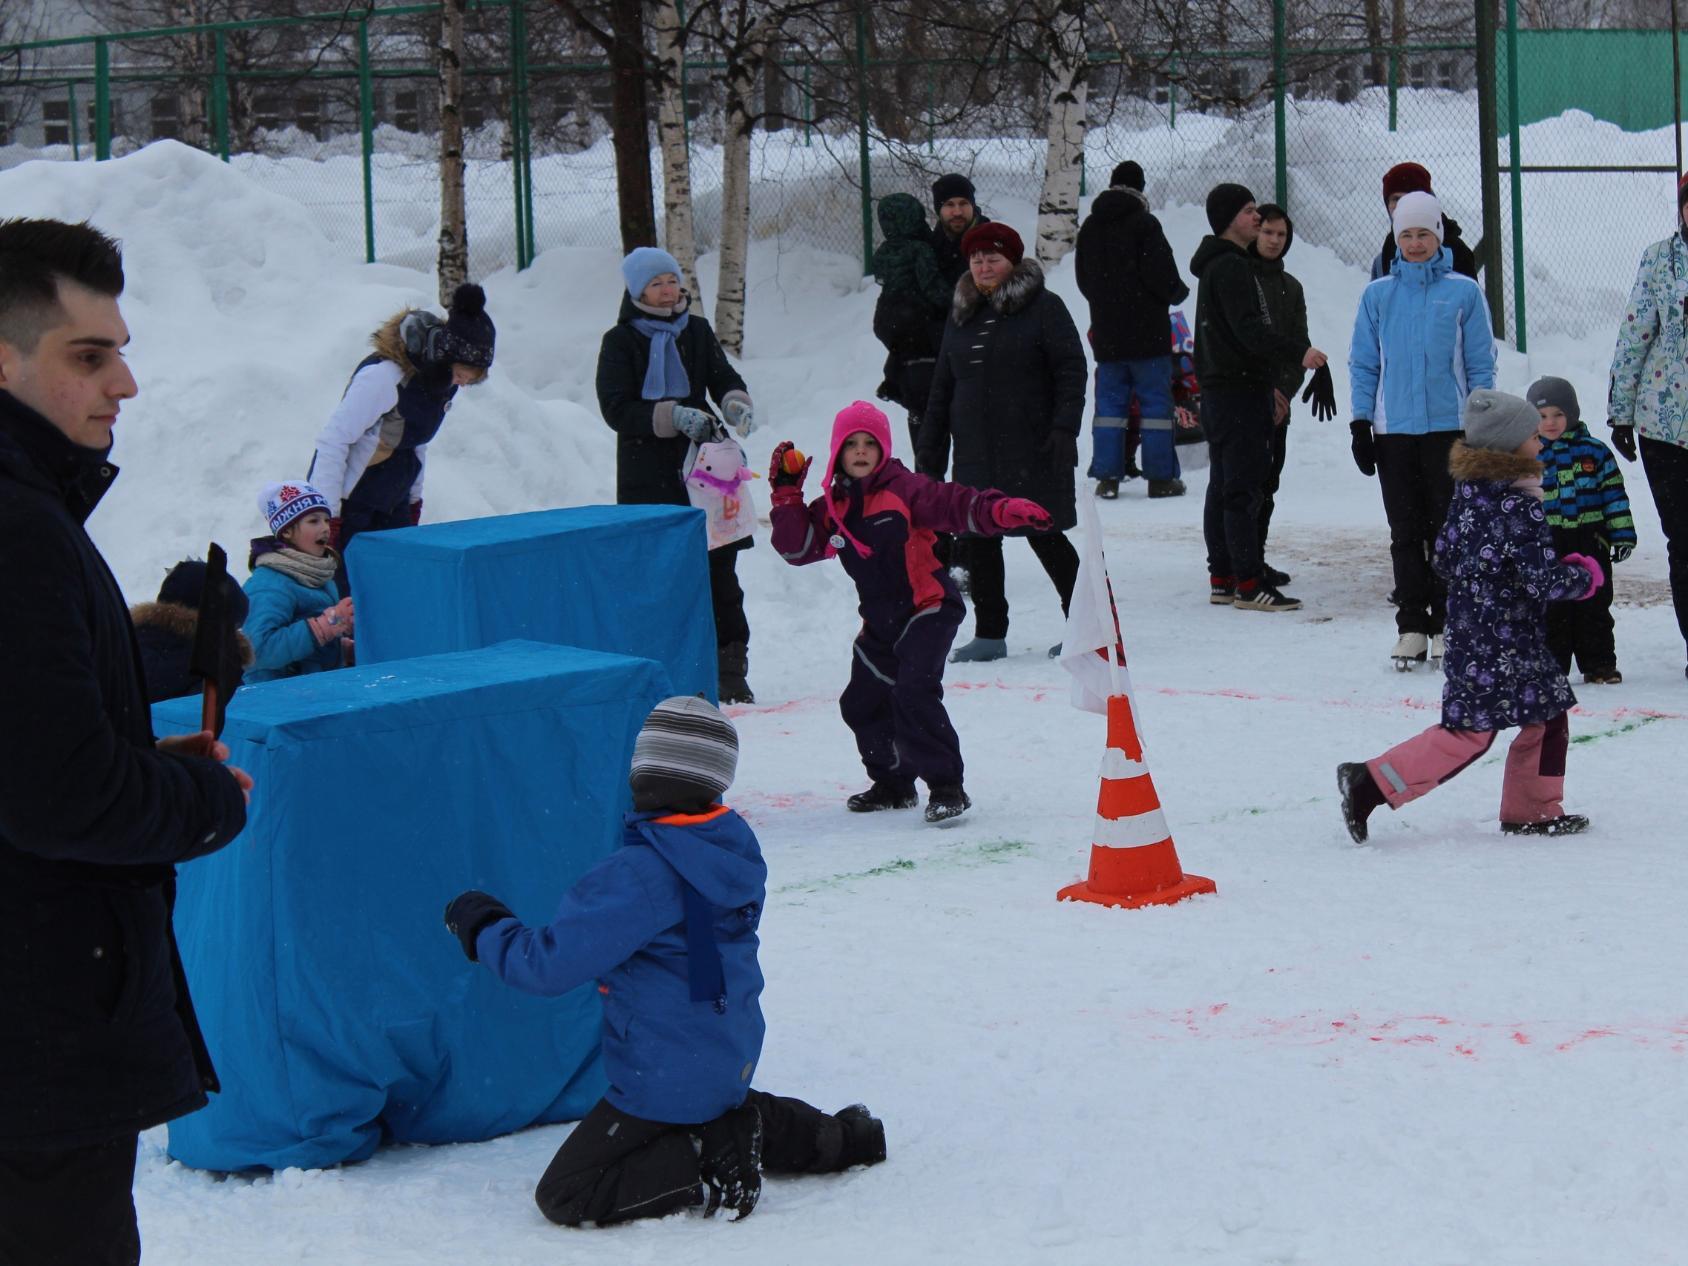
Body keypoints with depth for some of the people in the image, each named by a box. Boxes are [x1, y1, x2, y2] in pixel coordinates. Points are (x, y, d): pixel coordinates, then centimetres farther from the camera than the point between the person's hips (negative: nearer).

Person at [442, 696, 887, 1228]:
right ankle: (832, 1136, 19)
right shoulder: (733, 849, -1)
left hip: (665, 1080, -8)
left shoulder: (640, 875, -26)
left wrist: (482, 925, -8)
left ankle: (709, 1162, -14)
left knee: (564, 1195, -5)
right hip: (731, 1062, 8)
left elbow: (549, 965, -26)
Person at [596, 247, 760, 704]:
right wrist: (674, 415, -21)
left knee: (719, 571, 2)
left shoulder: (697, 331, 11)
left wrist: (737, 406, -14)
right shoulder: (621, 341, 0)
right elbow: (616, 408, -8)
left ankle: (730, 673, 8)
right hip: (648, 479, -3)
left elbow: (724, 380, 10)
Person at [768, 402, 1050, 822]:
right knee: (861, 704, 13)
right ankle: (893, 782, 32)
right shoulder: (833, 508, 7)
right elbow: (798, 548, 5)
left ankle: (946, 785, -17)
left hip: (928, 610, -7)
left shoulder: (905, 489, -10)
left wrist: (1004, 510, -36)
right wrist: (787, 495, -3)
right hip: (880, 622, 7)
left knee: (915, 693, -23)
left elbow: (956, 505, -20)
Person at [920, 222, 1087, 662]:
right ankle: (989, 634, 16)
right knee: (978, 540, 6)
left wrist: (1064, 428, -17)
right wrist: (930, 452, 15)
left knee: (1045, 536, -4)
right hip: (975, 454, 6)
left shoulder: (1043, 308, -3)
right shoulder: (961, 318, 15)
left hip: (1032, 451, -6)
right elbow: (942, 389, 18)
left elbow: (1071, 371, -7)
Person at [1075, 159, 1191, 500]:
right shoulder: (1144, 223, -11)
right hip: (1146, 331, -5)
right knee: (1155, 402, 0)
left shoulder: (1089, 228, 8)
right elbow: (1163, 277, -15)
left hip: (1105, 333, 5)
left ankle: (1106, 476, 4)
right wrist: (1180, 293, 6)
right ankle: (1160, 477, 0)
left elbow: (1084, 281, 13)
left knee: (1110, 403, 8)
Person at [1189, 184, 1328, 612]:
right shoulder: (1229, 267, -14)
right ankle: (1248, 584, -12)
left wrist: (1270, 385, 26)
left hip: (1220, 388, 11)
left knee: (1223, 487, 12)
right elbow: (1249, 329, -24)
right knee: (1244, 485, -11)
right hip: (1238, 388, -11)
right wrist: (1298, 350, -30)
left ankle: (1223, 579, 17)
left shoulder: (1220, 265, 20)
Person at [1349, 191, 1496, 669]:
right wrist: (1361, 425, 3)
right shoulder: (1378, 296, 6)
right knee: (1406, 533, 5)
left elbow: (1480, 364, 3)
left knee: (1448, 529, 3)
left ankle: (1447, 625, 10)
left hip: (1449, 427, -2)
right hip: (1394, 431, 2)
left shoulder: (1464, 292, 0)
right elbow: (1363, 364, 9)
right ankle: (1411, 626, 11)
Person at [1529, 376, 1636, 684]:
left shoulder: (1594, 452, 1)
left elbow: (1615, 495, 4)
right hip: (1545, 550, 0)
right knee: (1551, 612, 5)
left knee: (1594, 608, 6)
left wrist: (1622, 534, -1)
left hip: (1589, 543, 0)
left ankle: (1599, 665, 14)